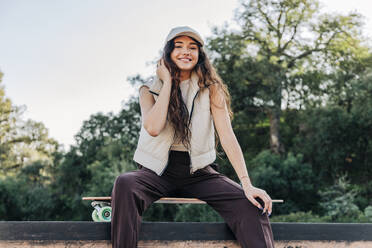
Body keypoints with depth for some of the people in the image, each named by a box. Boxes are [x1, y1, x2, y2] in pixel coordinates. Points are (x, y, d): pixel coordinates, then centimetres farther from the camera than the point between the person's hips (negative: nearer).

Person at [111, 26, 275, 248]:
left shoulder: (210, 88, 2)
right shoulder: (150, 89, 3)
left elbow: (227, 136, -7)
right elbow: (153, 128, -17)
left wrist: (247, 185, -18)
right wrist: (168, 81, -9)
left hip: (198, 173, 1)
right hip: (158, 171, 0)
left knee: (252, 203, -23)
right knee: (126, 184, -33)